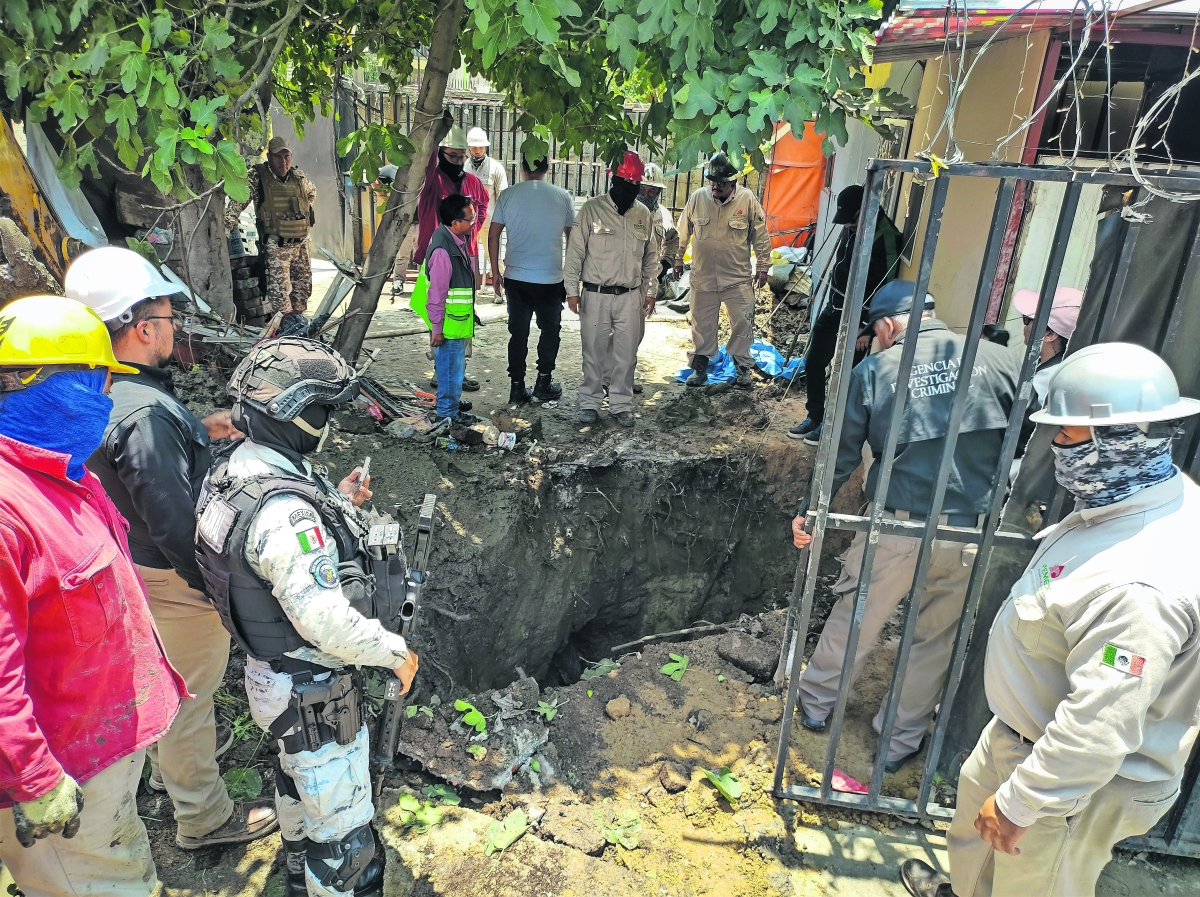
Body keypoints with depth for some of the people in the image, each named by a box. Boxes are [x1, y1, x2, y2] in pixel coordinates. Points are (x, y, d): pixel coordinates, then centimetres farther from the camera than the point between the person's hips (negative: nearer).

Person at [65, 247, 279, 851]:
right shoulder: (146, 413, -33)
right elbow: (174, 524, -30)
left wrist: (199, 430, 8)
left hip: (134, 565, 9)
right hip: (176, 577, -9)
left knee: (163, 671, 30)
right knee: (190, 692, 9)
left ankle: (169, 760, 55)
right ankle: (203, 818, 30)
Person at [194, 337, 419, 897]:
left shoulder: (234, 468, -4)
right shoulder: (286, 510, -35)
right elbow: (326, 620, -34)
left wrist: (337, 504, 1)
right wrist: (395, 652, -19)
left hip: (271, 669, 10)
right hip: (316, 694, -10)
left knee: (297, 776, 33)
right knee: (340, 815, 11)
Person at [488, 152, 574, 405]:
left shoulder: (508, 195, 0)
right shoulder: (562, 196, -1)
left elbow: (493, 235, 1)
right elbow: (572, 237, 4)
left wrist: (496, 272, 10)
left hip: (516, 278, 1)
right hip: (551, 278, -1)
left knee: (518, 333, 9)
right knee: (550, 330, 17)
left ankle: (517, 389, 13)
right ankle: (543, 383, 19)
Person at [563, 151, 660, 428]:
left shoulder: (644, 214, 7)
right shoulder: (592, 209, -4)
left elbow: (651, 257, 14)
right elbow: (575, 252, -3)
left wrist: (650, 292, 10)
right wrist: (572, 290, -7)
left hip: (630, 297, 3)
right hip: (595, 296, -3)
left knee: (626, 355, 7)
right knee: (594, 353, 5)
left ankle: (621, 404, 18)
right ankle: (589, 403, 18)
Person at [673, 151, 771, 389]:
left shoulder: (748, 200, -8)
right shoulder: (697, 198, -4)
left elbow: (761, 235, -1)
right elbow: (683, 232, 8)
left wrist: (763, 266, 0)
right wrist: (678, 258, 12)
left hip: (738, 278, -1)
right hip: (703, 276, 1)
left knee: (742, 323, 4)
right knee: (702, 324, 10)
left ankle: (742, 366, 21)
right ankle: (699, 366, 25)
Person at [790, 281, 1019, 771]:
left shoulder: (872, 372, -6)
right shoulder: (998, 360, -3)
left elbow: (842, 455, -2)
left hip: (896, 528, -1)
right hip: (971, 534, 1)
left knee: (853, 620, 19)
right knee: (935, 639, 19)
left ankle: (816, 703, 40)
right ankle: (900, 741, 34)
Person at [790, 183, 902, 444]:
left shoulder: (886, 238, -22)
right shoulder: (851, 228, 3)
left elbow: (886, 289, -20)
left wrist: (869, 329, -18)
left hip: (857, 318, -8)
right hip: (833, 308, 8)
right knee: (813, 363, 14)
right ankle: (814, 417, 30)